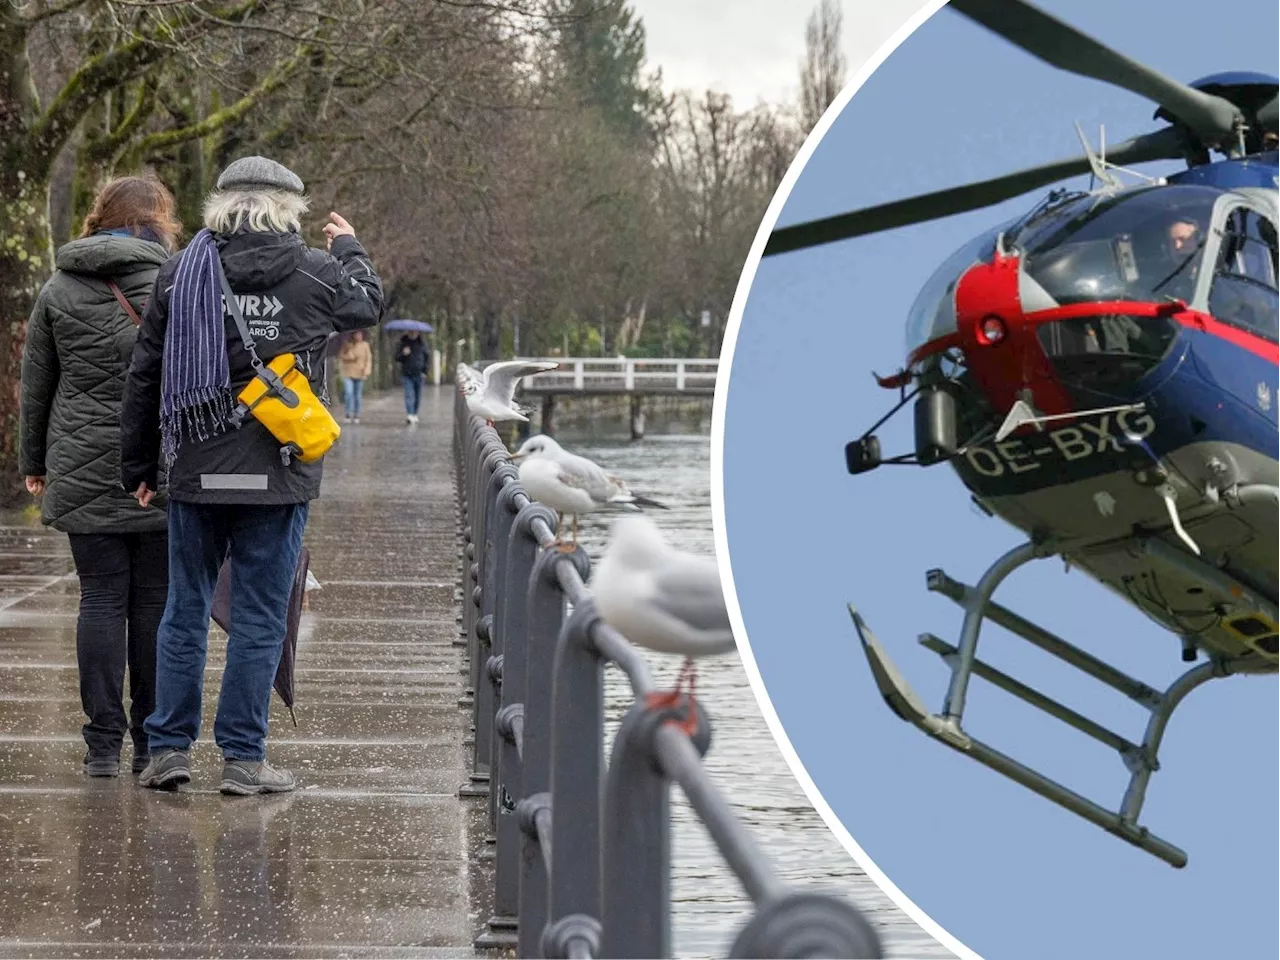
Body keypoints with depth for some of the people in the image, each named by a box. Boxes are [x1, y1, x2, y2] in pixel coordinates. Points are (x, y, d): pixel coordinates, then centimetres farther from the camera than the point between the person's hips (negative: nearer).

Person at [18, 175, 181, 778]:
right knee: (156, 602, 4)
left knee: (101, 599, 5)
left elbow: (35, 387, 11)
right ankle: (154, 744, 8)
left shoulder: (58, 290, 6)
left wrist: (33, 462, 21)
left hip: (84, 473, 2)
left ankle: (103, 745, 3)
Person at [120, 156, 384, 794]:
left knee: (185, 608, 12)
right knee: (259, 616, 3)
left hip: (195, 471, 2)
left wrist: (138, 466, 14)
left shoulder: (181, 273, 2)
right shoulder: (316, 273, -2)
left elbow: (145, 375, 5)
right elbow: (369, 303, 20)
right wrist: (349, 248, 39)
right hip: (278, 474, -2)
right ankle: (243, 759, 6)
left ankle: (168, 747, 12)